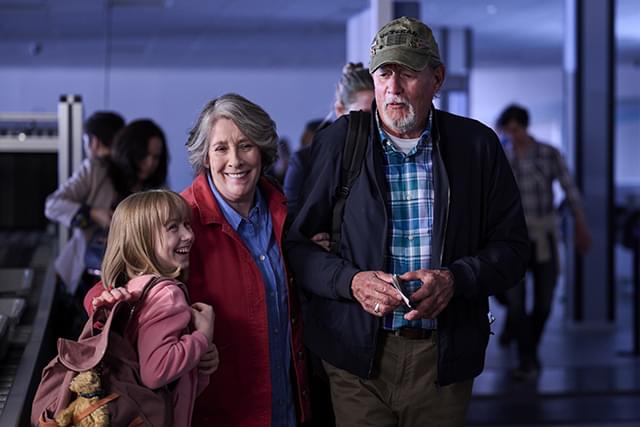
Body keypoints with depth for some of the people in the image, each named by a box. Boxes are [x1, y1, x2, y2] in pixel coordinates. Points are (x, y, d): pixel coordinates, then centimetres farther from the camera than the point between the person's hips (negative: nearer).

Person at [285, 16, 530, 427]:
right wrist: (351, 281, -16)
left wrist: (454, 280, -14)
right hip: (359, 353, 0)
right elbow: (297, 241, 1)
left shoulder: (478, 145, 1)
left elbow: (512, 246, 3)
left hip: (445, 356, 1)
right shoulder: (337, 143, 0)